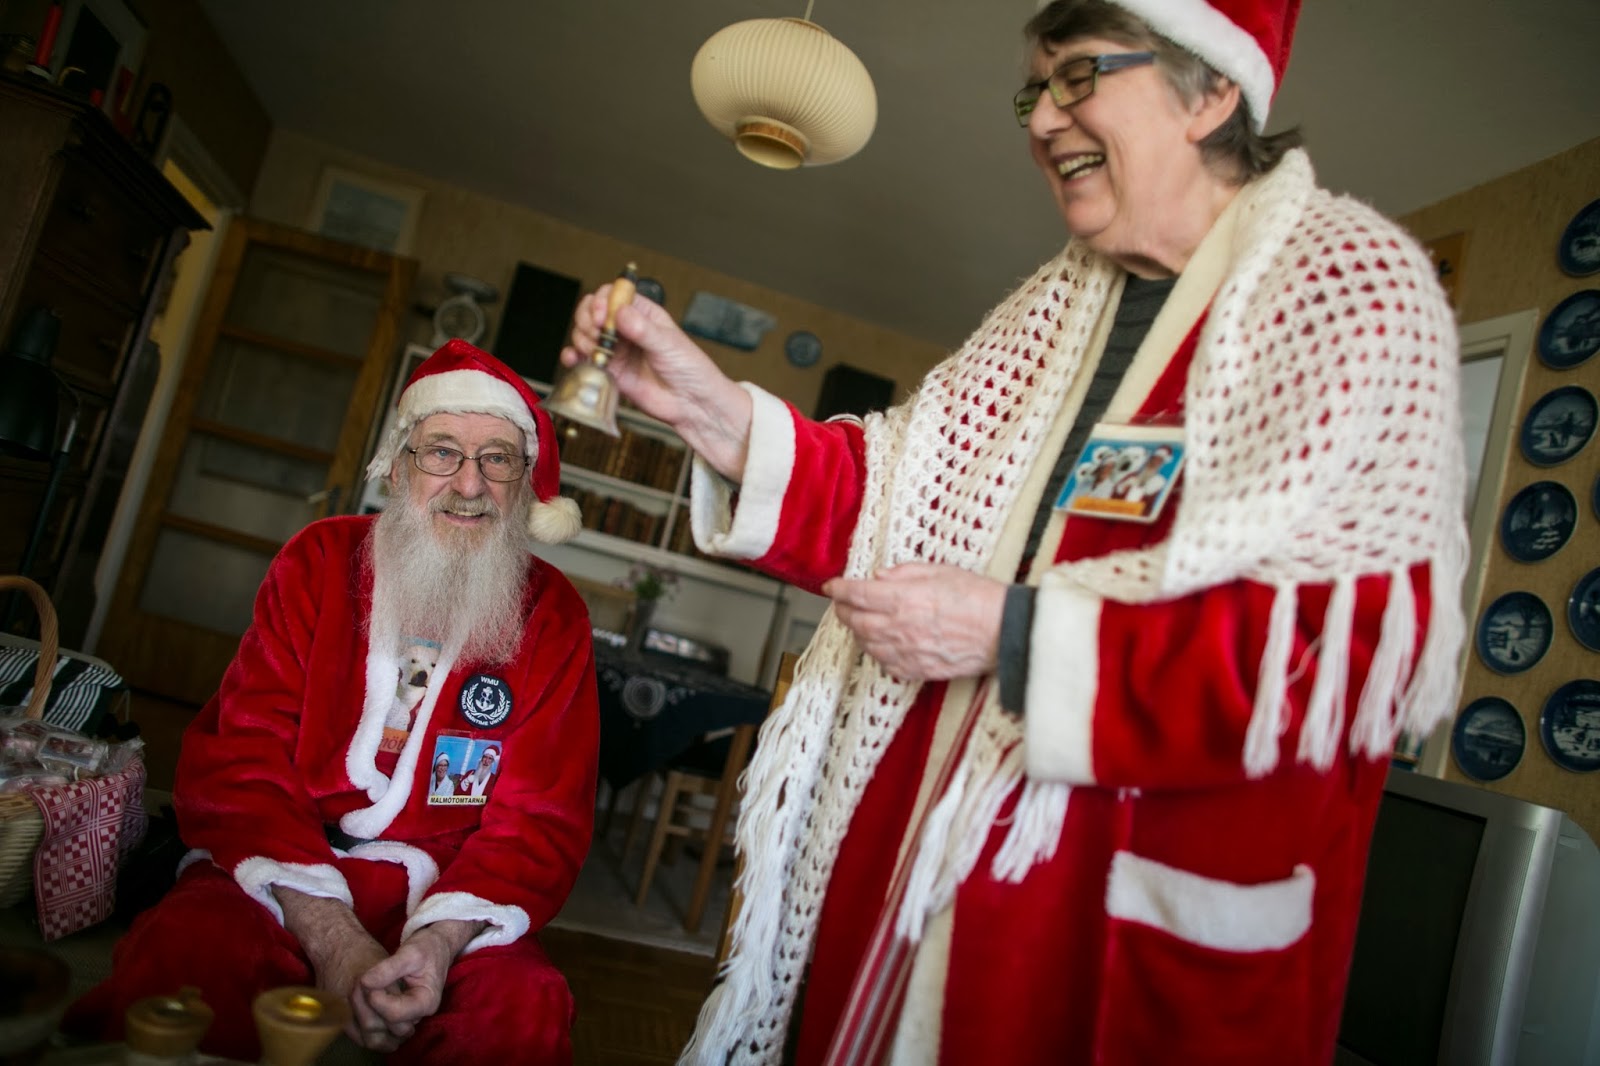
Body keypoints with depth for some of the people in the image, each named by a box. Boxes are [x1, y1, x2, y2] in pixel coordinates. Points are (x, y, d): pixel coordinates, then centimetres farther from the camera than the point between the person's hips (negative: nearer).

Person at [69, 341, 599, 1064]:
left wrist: (440, 938, -25)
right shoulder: (321, 561, 3)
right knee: (181, 951, -31)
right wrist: (330, 936, -20)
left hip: (443, 898, 0)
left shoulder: (552, 615, 1)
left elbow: (540, 819, -4)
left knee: (525, 1005, -30)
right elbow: (238, 761, -5)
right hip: (281, 877, 1)